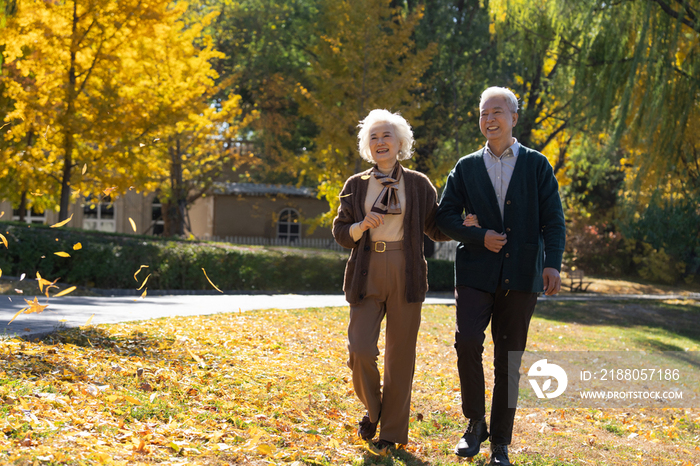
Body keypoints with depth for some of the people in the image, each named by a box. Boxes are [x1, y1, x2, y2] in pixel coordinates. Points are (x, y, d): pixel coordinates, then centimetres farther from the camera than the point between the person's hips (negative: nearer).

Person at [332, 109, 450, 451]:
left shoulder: (418, 184, 7)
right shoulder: (355, 186, 9)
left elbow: (436, 229, 11)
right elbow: (341, 233, 11)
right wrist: (361, 227, -10)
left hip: (406, 276, 0)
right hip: (367, 276, 1)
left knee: (400, 355, 2)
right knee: (360, 349, -11)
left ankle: (393, 431, 15)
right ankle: (373, 410, 18)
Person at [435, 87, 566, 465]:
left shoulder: (537, 165, 7)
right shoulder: (466, 168, 10)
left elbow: (553, 219, 1)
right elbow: (445, 216, 8)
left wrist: (552, 263, -13)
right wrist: (479, 237, -9)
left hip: (520, 277, 0)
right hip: (477, 273, 0)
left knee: (509, 359, 3)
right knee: (467, 342, -18)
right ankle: (475, 423, 3)